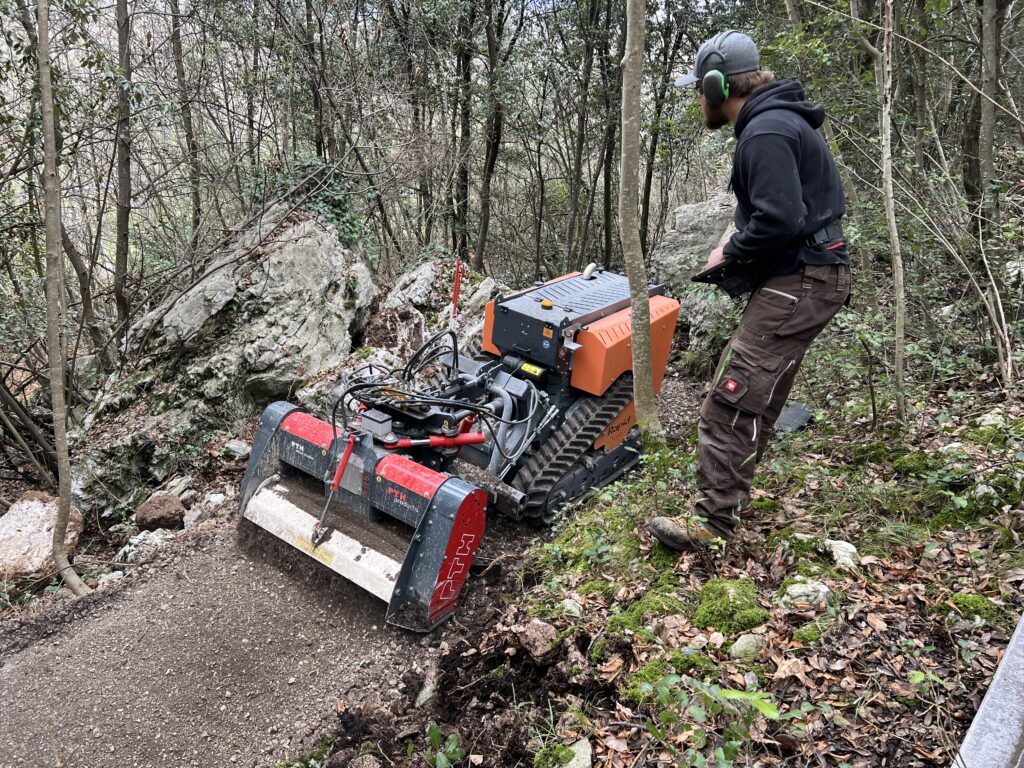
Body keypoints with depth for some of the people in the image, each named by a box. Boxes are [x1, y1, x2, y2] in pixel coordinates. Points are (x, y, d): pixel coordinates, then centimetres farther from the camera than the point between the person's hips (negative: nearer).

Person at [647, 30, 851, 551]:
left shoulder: (766, 133, -17)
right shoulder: (780, 121, 17)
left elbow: (780, 219, -27)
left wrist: (731, 255, -11)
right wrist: (740, 254, 10)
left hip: (797, 285, -11)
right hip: (805, 277, 11)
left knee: (730, 400, -10)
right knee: (756, 393, 19)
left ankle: (712, 523, -5)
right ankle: (729, 494, 32)